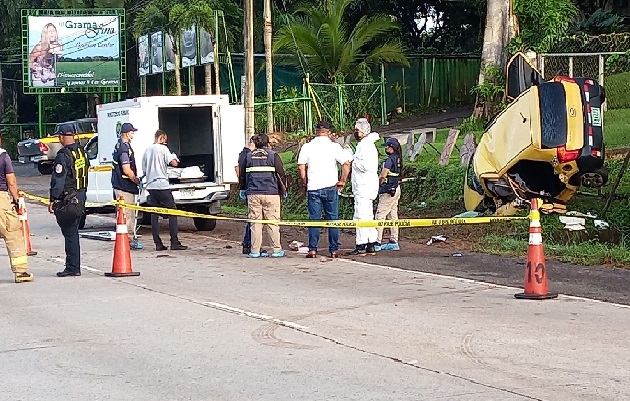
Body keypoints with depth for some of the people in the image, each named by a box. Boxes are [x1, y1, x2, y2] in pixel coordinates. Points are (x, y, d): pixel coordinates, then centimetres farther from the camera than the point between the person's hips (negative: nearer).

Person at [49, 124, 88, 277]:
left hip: (67, 199, -8)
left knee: (70, 233, -4)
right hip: (81, 197, 8)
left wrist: (53, 200, -12)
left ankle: (73, 268, -3)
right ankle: (74, 267, 18)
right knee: (73, 232, 14)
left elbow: (58, 180, -17)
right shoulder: (81, 152, 10)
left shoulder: (63, 155, -16)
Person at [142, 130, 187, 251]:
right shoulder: (163, 148, -5)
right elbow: (174, 163, -14)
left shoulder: (147, 150, 14)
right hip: (162, 185, -6)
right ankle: (174, 243, -7)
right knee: (172, 213, -2)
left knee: (154, 215, 6)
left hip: (150, 186, 7)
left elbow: (144, 171, 18)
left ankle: (158, 244, 3)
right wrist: (175, 158, 6)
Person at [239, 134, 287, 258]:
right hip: (271, 193, -2)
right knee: (273, 222, 2)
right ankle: (277, 250, 4)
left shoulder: (249, 156, 9)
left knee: (255, 223, 4)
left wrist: (242, 189, 32)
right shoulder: (273, 155, 0)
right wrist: (284, 190, 11)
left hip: (253, 194, 2)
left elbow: (242, 174, 17)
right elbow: (281, 174, -2)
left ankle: (255, 251, 4)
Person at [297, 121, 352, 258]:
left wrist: (305, 183, 7)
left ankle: (312, 250, 1)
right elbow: (346, 163, -9)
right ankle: (334, 250, 6)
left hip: (313, 187, 0)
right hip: (330, 187, 0)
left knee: (314, 219, 5)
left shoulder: (307, 147, 1)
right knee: (332, 219, 6)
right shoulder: (334, 146, -1)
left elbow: (301, 166, -4)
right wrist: (342, 181, 1)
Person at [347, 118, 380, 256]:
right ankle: (371, 246, 15)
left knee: (361, 216, -10)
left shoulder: (365, 145, -14)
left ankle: (361, 247, -9)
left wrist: (353, 161, -12)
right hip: (363, 186, 11)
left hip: (364, 186, -11)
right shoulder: (365, 144, 18)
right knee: (368, 216, 12)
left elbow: (366, 166, -24)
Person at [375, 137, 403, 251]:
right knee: (393, 215, 12)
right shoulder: (398, 159, 11)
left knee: (380, 215, -8)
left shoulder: (390, 160, -17)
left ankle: (377, 242, -10)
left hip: (388, 191, -10)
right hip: (396, 189, 10)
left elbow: (383, 176, -19)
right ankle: (393, 242, 14)